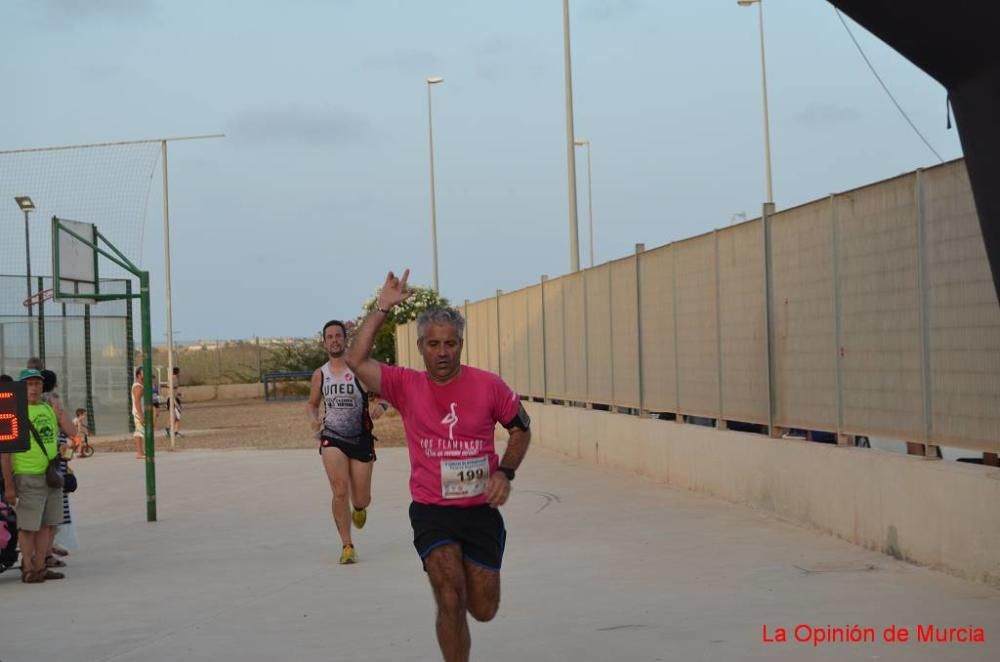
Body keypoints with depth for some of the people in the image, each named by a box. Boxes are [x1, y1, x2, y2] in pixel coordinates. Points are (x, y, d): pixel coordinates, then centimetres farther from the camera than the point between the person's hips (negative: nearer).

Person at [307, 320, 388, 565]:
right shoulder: (319, 375, 4)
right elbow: (312, 403, 18)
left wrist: (378, 406, -30)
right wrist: (313, 419, -4)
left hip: (361, 439, -1)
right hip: (332, 438, 1)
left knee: (361, 500, 6)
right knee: (340, 491, -17)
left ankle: (359, 509, 46)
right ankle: (347, 546, -6)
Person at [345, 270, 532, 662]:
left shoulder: (488, 386, -5)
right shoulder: (407, 386, -5)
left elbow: (521, 429, 9)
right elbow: (356, 360, -17)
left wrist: (505, 472, -6)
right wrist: (383, 308, -15)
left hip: (481, 509, 1)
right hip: (431, 509, -1)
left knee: (484, 610, 11)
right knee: (450, 602, -17)